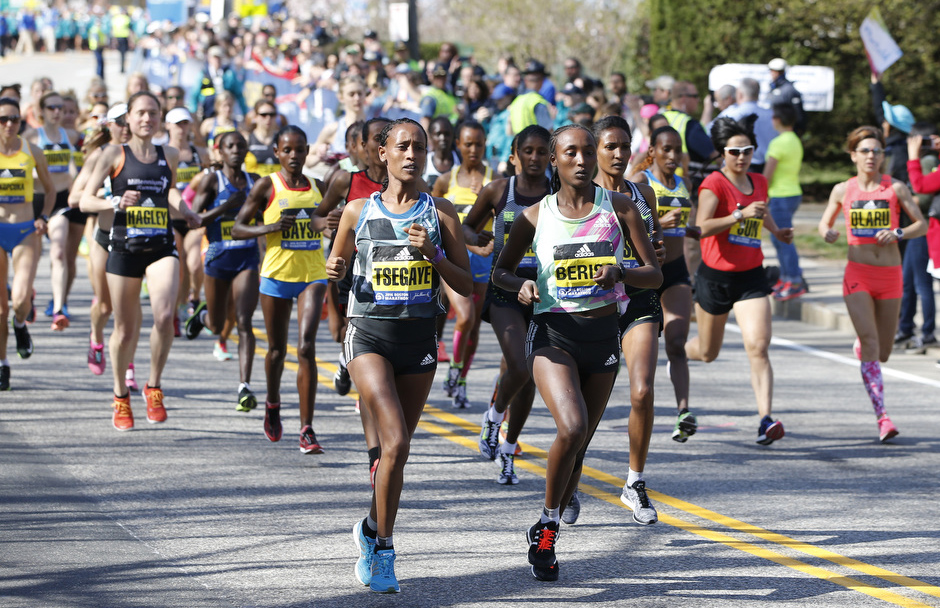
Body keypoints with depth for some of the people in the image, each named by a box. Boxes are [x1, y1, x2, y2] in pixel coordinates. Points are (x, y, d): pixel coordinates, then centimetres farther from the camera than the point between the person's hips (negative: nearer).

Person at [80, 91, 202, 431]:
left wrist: (186, 214, 12)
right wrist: (116, 202, -19)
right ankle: (121, 397, 26)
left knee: (164, 316, -21)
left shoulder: (169, 157, 10)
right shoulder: (115, 155, 1)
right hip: (125, 248, -1)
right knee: (125, 329, 5)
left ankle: (154, 387, -2)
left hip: (161, 248, 1)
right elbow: (85, 199, -2)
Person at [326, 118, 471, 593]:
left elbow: (466, 285, 2)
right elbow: (336, 262, 16)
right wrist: (334, 269, -7)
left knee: (397, 446, 11)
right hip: (369, 335, -2)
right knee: (395, 441, -18)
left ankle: (373, 529, 35)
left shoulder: (440, 214, 3)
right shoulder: (358, 211, 3)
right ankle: (383, 548, -7)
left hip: (419, 339, 2)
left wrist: (433, 252, -13)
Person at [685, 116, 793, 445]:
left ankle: (766, 419, -22)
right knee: (707, 352, 15)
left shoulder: (759, 182, 7)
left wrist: (777, 231, 20)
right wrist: (740, 214, -34)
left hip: (751, 277, 3)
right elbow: (702, 227, -27)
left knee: (758, 347, -15)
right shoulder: (714, 184, -12)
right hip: (716, 275, -3)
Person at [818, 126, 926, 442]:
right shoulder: (843, 190, 4)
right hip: (858, 274, -1)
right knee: (871, 343, -17)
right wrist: (827, 233, -7)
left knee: (883, 353, 10)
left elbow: (922, 225, 4)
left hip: (890, 274, 1)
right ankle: (882, 418, -19)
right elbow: (824, 222, 16)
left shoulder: (895, 188, 1)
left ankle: (860, 345, 50)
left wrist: (898, 234, -15)